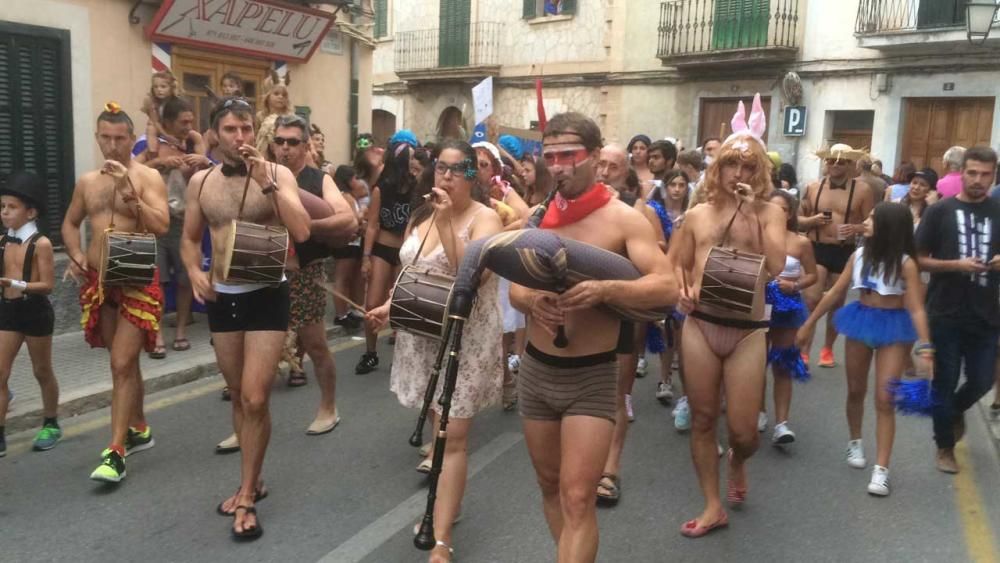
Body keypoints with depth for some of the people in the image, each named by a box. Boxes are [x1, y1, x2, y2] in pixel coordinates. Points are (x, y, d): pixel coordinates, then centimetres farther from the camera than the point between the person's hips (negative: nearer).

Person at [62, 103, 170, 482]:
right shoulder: (86, 182, 11)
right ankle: (139, 429, 32)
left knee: (121, 364, -9)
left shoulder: (148, 177, -4)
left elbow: (161, 227, -16)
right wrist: (76, 255, 4)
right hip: (97, 281, 5)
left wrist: (129, 192, -23)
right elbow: (70, 224, 23)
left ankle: (116, 453, -5)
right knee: (124, 361, 16)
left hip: (137, 281, -5)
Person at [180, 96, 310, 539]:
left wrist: (266, 182, -25)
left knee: (255, 400, -8)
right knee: (238, 397, 15)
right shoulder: (201, 182, 4)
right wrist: (194, 272, -6)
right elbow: (190, 238, 14)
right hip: (221, 299, 4)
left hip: (266, 297, -4)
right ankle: (252, 483, 33)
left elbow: (301, 233, -21)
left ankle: (246, 497, 9)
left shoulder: (277, 174, -7)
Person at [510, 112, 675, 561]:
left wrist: (601, 290, -33)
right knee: (550, 486, 18)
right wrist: (533, 301, -15)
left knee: (578, 499, -8)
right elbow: (515, 289, 8)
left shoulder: (624, 219, -10)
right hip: (535, 370, 5)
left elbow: (667, 287, -18)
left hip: (591, 376, -5)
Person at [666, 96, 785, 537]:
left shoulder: (770, 212, 0)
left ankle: (738, 463, 39)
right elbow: (672, 265, 11)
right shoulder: (698, 214, 6)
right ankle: (713, 507, 26)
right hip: (700, 326, 2)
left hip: (748, 331, -2)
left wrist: (753, 215, -15)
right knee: (702, 419, 9)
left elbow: (776, 268, -14)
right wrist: (682, 291, -9)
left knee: (743, 430, 0)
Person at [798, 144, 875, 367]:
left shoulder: (862, 190, -3)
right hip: (816, 249, 0)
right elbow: (798, 220, 10)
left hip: (845, 252, 0)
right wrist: (812, 220, -11)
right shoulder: (813, 187, 3)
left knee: (836, 303, 12)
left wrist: (856, 228, -20)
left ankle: (827, 349, 30)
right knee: (811, 299, -13)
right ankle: (803, 349, -3)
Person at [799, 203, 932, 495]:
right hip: (861, 321, 4)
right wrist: (809, 323, 8)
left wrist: (925, 346, -30)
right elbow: (836, 292, 5)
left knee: (885, 399, -6)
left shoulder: (905, 263, -14)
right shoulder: (859, 255, -2)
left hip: (893, 327, -4)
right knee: (855, 390, 16)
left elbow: (916, 308, -17)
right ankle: (855, 443, 39)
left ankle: (881, 470, -3)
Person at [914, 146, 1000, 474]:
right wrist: (956, 265, -17)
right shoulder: (940, 211, -2)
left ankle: (956, 410, 42)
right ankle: (945, 448, 24)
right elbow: (918, 260, -3)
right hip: (945, 314, -2)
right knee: (944, 383, 6)